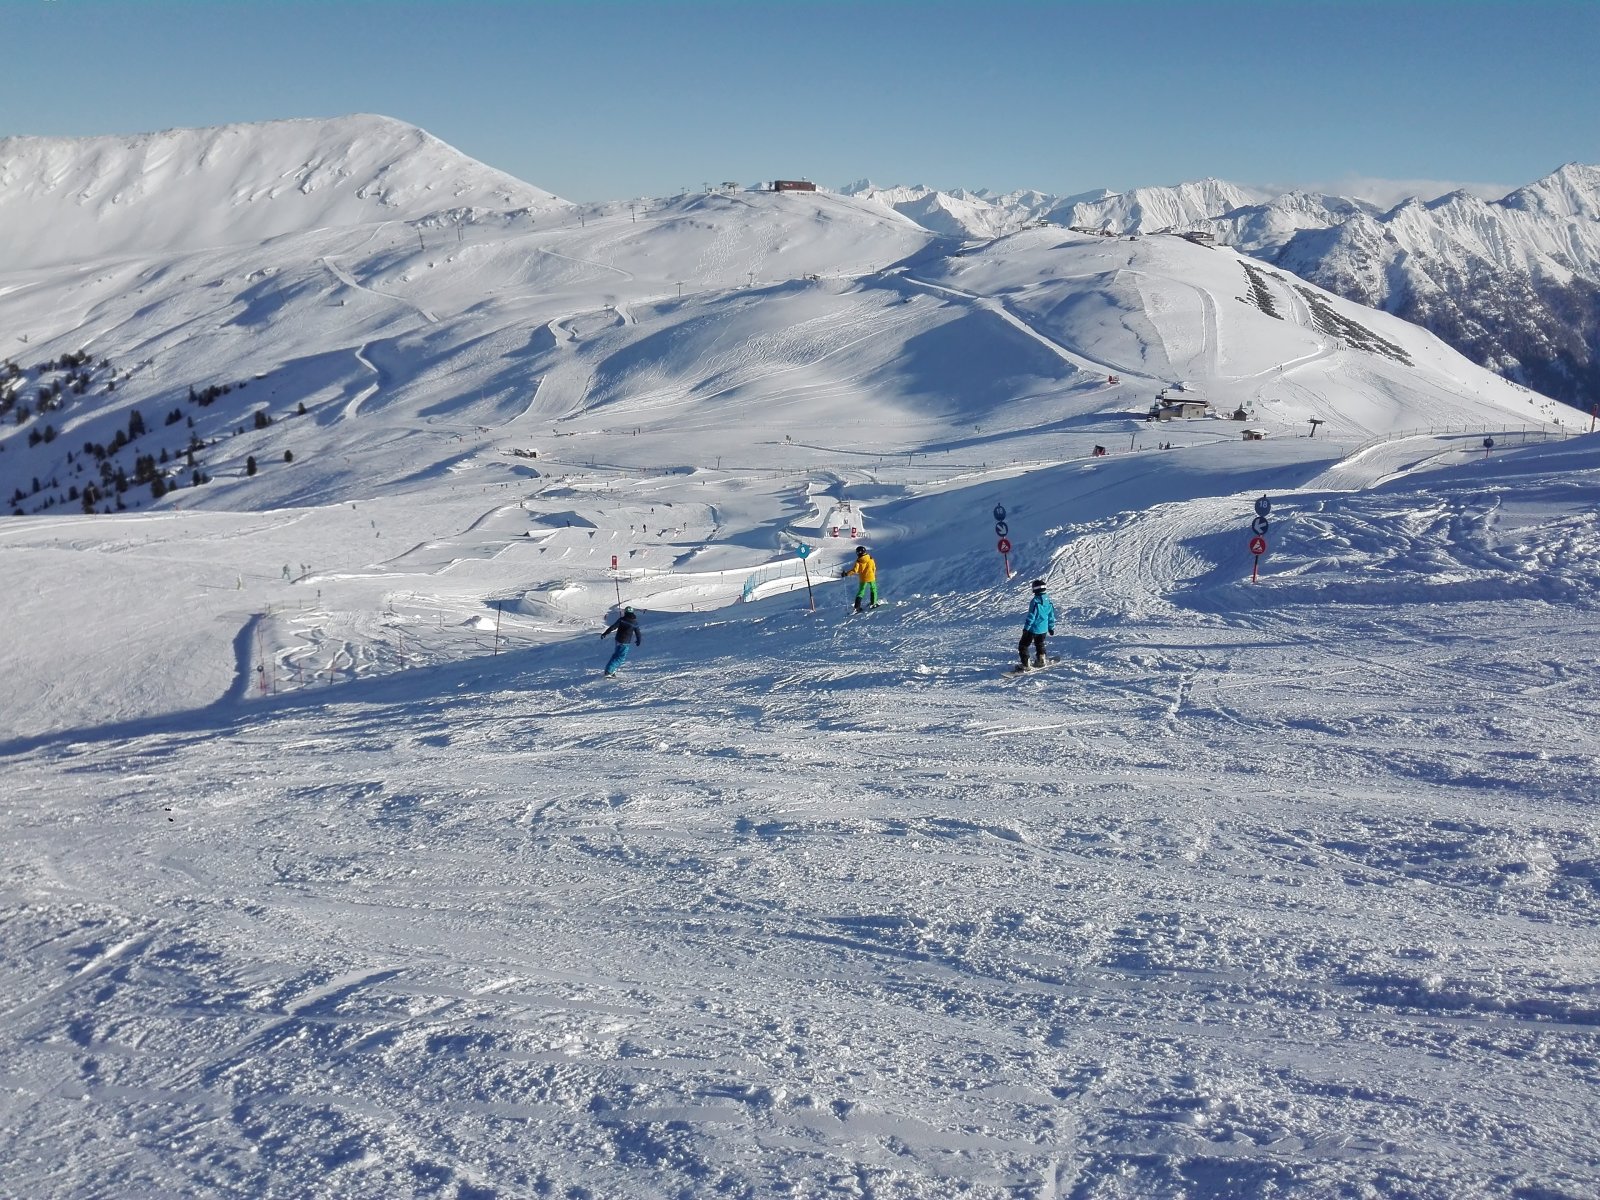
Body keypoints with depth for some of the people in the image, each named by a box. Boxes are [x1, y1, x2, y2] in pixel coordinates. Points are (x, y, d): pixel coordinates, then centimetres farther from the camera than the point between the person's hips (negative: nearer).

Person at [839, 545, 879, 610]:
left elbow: (855, 570, -20)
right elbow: (874, 568, 2)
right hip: (871, 577, 1)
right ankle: (873, 603, 21)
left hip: (863, 578, -1)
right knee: (873, 589, 23)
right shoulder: (870, 559, -6)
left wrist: (846, 574, -15)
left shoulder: (858, 561, -14)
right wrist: (874, 574, 19)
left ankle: (857, 607, 4)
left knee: (861, 592, 10)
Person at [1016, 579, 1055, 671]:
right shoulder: (1048, 601, 1)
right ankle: (1040, 660, 40)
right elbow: (1051, 616, 10)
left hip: (1033, 629, -7)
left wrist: (1026, 628, -15)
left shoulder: (1035, 601, -23)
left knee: (1023, 646, 3)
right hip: (1043, 629, 7)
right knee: (1040, 644, 30)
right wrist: (1051, 627, 22)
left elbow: (1031, 616, -22)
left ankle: (1025, 665, 0)